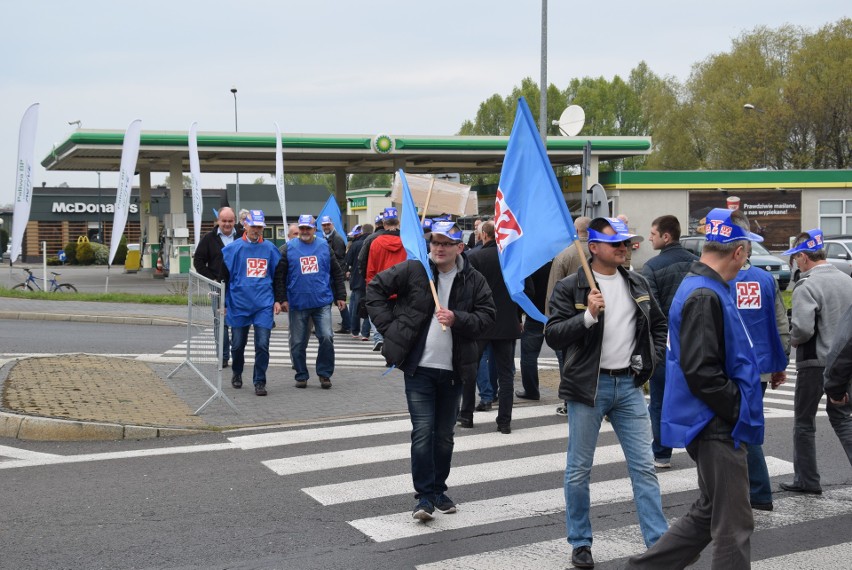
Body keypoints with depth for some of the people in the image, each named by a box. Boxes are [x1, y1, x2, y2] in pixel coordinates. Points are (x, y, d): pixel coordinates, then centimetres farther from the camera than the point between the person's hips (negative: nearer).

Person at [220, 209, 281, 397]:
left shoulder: (270, 249, 4)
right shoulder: (232, 248, -1)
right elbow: (223, 277, 2)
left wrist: (277, 300, 6)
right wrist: (222, 303, 0)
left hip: (264, 305, 0)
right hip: (238, 304, 0)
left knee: (262, 345, -5)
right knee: (237, 344, 12)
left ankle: (260, 382, 5)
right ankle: (237, 373, 37)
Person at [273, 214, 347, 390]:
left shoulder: (324, 246, 7)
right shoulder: (288, 249, 2)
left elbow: (337, 273, 12)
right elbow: (279, 276, 1)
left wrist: (340, 296, 9)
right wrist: (281, 299, -5)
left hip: (322, 303, 1)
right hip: (297, 304, 0)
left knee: (326, 337, -8)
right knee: (298, 343, 6)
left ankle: (324, 374, 6)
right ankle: (301, 375, 19)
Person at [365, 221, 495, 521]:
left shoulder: (474, 280, 0)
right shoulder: (412, 270, -5)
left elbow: (486, 315, 1)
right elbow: (375, 288, 3)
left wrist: (457, 319, -17)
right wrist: (389, 325, -5)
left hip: (453, 371, 3)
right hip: (419, 367, -2)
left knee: (444, 435, 13)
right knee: (423, 432, -7)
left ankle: (438, 490, 27)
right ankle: (424, 496, -1)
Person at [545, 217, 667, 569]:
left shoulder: (638, 285, 9)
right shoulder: (570, 288, -6)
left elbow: (659, 325, 22)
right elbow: (553, 336, -13)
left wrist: (651, 359, 9)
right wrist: (588, 315, -24)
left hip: (629, 385, 4)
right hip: (588, 386, -4)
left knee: (644, 467, 4)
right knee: (579, 470, 5)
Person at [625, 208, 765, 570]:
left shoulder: (703, 287, 13)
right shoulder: (704, 296, -20)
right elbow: (701, 372, -25)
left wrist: (741, 408, 15)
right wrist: (741, 410, -15)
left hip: (716, 425, 10)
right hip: (717, 427, -10)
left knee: (709, 514, 19)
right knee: (734, 525, -1)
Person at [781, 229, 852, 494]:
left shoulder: (807, 286, -17)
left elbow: (802, 328, -24)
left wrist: (793, 340, -4)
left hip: (814, 362, -6)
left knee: (804, 422, 7)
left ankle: (806, 480, 11)